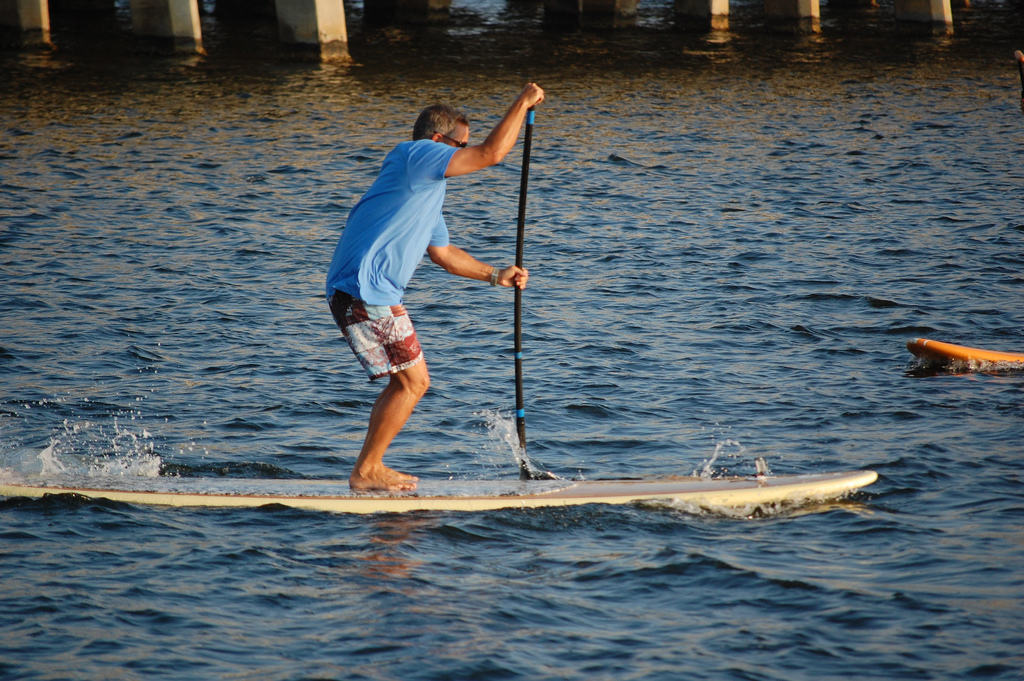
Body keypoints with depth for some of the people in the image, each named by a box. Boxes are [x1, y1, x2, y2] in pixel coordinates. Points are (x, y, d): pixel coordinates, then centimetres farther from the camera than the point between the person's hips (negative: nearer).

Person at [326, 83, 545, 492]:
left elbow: (443, 253, 32)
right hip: (365, 291, -11)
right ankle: (365, 472, 0)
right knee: (413, 382, -5)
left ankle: (370, 468, 19)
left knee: (406, 382, 16)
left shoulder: (427, 189, 25)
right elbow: (491, 154, -16)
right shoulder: (416, 154, -7)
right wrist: (523, 103, -6)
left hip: (373, 295, 11)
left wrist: (494, 276, 25)